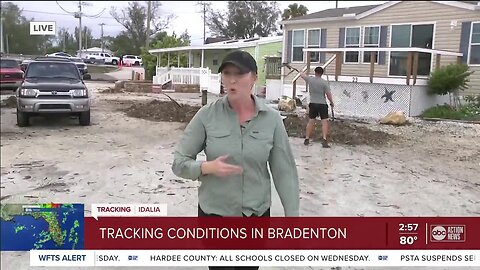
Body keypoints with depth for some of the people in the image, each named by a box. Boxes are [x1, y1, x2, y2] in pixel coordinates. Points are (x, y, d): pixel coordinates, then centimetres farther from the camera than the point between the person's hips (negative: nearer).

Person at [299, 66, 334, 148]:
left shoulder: (310, 79, -1)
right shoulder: (324, 82, -10)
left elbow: (301, 74, 17)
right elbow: (328, 94, -10)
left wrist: (302, 72, 41)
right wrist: (332, 102, 5)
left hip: (313, 104, 4)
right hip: (322, 104, -3)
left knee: (311, 121, 13)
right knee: (324, 122, -2)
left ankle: (307, 139, 19)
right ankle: (324, 140, -13)